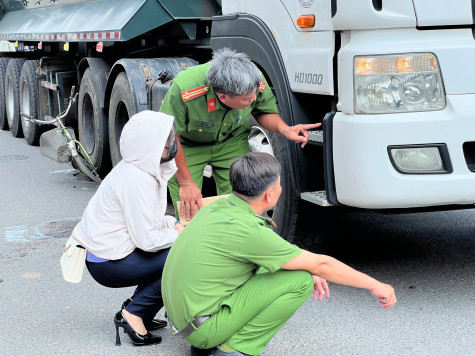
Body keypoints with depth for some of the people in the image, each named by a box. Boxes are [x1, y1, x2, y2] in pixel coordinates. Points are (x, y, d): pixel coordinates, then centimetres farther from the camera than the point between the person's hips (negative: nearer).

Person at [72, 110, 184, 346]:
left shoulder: (142, 168, 5)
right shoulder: (136, 180, -25)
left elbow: (143, 219, 17)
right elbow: (147, 240, -25)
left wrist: (173, 224, 1)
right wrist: (178, 234, -9)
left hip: (108, 248, 10)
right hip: (109, 263, -10)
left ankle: (139, 314, 13)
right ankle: (134, 314, -6)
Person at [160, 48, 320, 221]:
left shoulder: (257, 83, -28)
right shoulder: (183, 90, -39)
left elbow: (263, 112, -3)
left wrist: (284, 129, -23)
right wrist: (186, 183, -20)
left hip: (232, 142, 3)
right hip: (187, 146, -3)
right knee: (188, 214, -9)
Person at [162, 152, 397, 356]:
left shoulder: (217, 208, 3)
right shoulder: (247, 230, -22)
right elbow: (321, 265, -13)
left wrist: (308, 271, 18)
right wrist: (375, 285, -3)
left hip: (180, 315, 9)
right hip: (204, 328, -9)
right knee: (300, 280, -11)